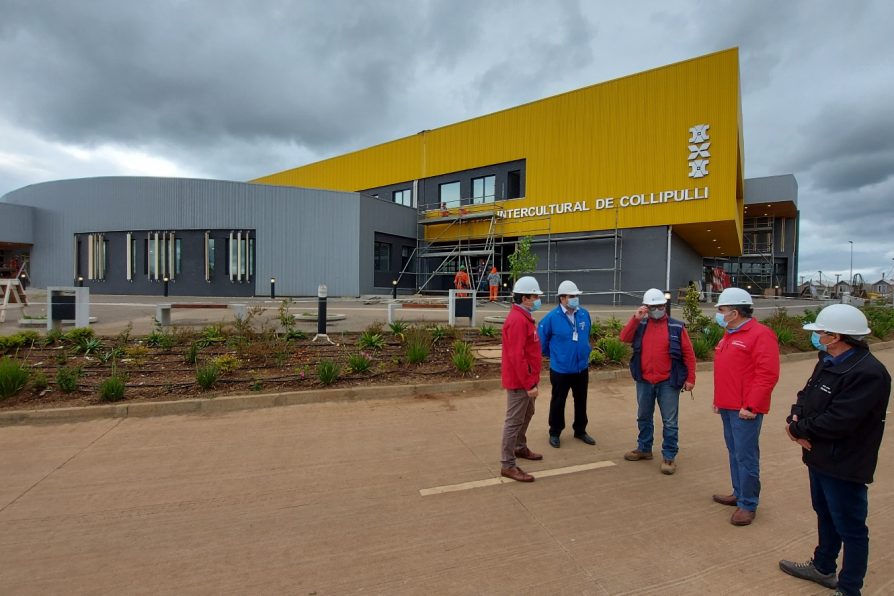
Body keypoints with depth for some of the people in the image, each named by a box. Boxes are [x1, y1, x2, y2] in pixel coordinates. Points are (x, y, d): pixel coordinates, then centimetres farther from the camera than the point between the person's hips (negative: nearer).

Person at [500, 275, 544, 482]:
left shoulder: (524, 317, 11)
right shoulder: (517, 320, -22)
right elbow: (517, 357, -26)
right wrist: (529, 384, -23)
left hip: (526, 379, 10)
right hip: (519, 382, -10)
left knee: (527, 414, 24)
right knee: (514, 421, -2)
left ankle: (520, 448, 42)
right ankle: (508, 465, 7)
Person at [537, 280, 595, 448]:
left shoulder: (584, 314, -4)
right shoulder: (552, 317, -17)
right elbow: (542, 339, -5)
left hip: (582, 368, 4)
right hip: (560, 369, -4)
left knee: (581, 401, 18)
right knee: (558, 402, 9)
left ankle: (580, 431, 36)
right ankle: (554, 433, 25)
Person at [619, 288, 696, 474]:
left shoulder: (677, 327, -3)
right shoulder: (640, 325, 5)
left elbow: (688, 354, -2)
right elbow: (624, 338, -9)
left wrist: (690, 378, -5)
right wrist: (635, 319, -17)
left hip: (668, 383, -3)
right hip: (644, 381, 3)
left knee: (670, 422, 3)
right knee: (644, 417, 16)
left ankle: (669, 456, 15)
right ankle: (644, 448, 32)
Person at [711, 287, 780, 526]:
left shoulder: (760, 335, -13)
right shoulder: (729, 335, 15)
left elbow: (767, 374, -20)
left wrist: (751, 406, -21)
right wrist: (718, 400, 19)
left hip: (745, 409, -9)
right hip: (727, 407, 9)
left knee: (746, 456, -1)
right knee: (734, 452, 17)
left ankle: (748, 505, 10)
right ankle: (739, 494, 30)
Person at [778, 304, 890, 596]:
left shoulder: (868, 373, -25)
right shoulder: (828, 362, 5)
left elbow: (837, 422, -29)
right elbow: (806, 396, 9)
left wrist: (799, 429, -15)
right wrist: (795, 418, -11)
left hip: (844, 465, -9)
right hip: (819, 457, 9)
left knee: (850, 528, 8)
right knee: (825, 515, 25)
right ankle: (823, 567, 44)